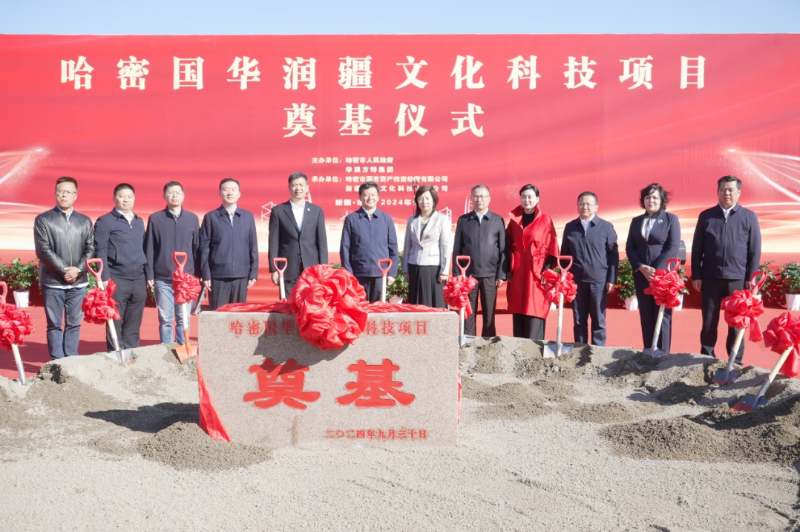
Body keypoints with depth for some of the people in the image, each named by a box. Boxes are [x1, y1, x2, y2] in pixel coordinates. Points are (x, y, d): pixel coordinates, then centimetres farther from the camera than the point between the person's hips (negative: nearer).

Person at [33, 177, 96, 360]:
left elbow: (91, 249, 5)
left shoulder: (85, 221, 11)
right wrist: (65, 270, -13)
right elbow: (43, 251, -7)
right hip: (53, 282, -2)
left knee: (74, 324, 6)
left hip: (79, 282, 3)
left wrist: (78, 269, -10)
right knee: (54, 324, 2)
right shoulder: (43, 219, 1)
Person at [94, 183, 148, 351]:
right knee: (115, 324, 1)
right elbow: (101, 252, -5)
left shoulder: (139, 222, 17)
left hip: (139, 280, 5)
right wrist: (105, 278, -11)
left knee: (133, 325, 8)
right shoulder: (105, 221, 0)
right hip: (117, 281, -5)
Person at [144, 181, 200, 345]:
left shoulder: (192, 218, 7)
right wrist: (149, 275, -2)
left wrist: (198, 274, 5)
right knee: (165, 319, 3)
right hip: (163, 279, -1)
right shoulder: (155, 219, 4)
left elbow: (197, 248, 9)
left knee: (183, 319, 4)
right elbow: (149, 249, 3)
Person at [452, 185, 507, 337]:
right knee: (468, 314, 4)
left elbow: (503, 249, 4)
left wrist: (502, 275, -2)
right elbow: (457, 249, 7)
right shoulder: (463, 220, 8)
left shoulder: (498, 220, 6)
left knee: (489, 315, 5)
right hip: (468, 274, 0)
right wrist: (457, 274, 1)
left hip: (490, 275, 0)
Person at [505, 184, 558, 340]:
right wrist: (508, 269, 4)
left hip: (536, 273, -4)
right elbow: (508, 246, 12)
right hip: (517, 273, 4)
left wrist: (546, 271, -12)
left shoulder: (545, 221, 1)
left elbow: (551, 247, -2)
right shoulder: (514, 219, 12)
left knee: (535, 310, -7)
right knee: (518, 312, 5)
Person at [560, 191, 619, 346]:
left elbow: (614, 254, 2)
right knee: (579, 320, 6)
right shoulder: (570, 227, 10)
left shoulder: (606, 227, 3)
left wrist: (611, 279, -6)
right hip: (576, 281, 2)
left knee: (598, 321, 4)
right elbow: (564, 254, 12)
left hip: (599, 281, -2)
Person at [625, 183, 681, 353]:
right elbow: (630, 248, 8)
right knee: (646, 316, 5)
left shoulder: (671, 219, 2)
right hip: (641, 275, 4)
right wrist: (641, 267, -8)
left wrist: (657, 270, -15)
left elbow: (673, 247, -7)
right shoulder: (636, 221, 14)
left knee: (662, 315, -3)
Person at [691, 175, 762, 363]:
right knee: (709, 321, 7)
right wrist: (696, 275, 1)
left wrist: (751, 277, -3)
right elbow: (697, 248, 7)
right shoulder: (706, 216, 7)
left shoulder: (749, 217, 5)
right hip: (710, 277, 1)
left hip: (738, 279, -1)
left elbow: (755, 251, 4)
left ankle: (736, 361, 16)